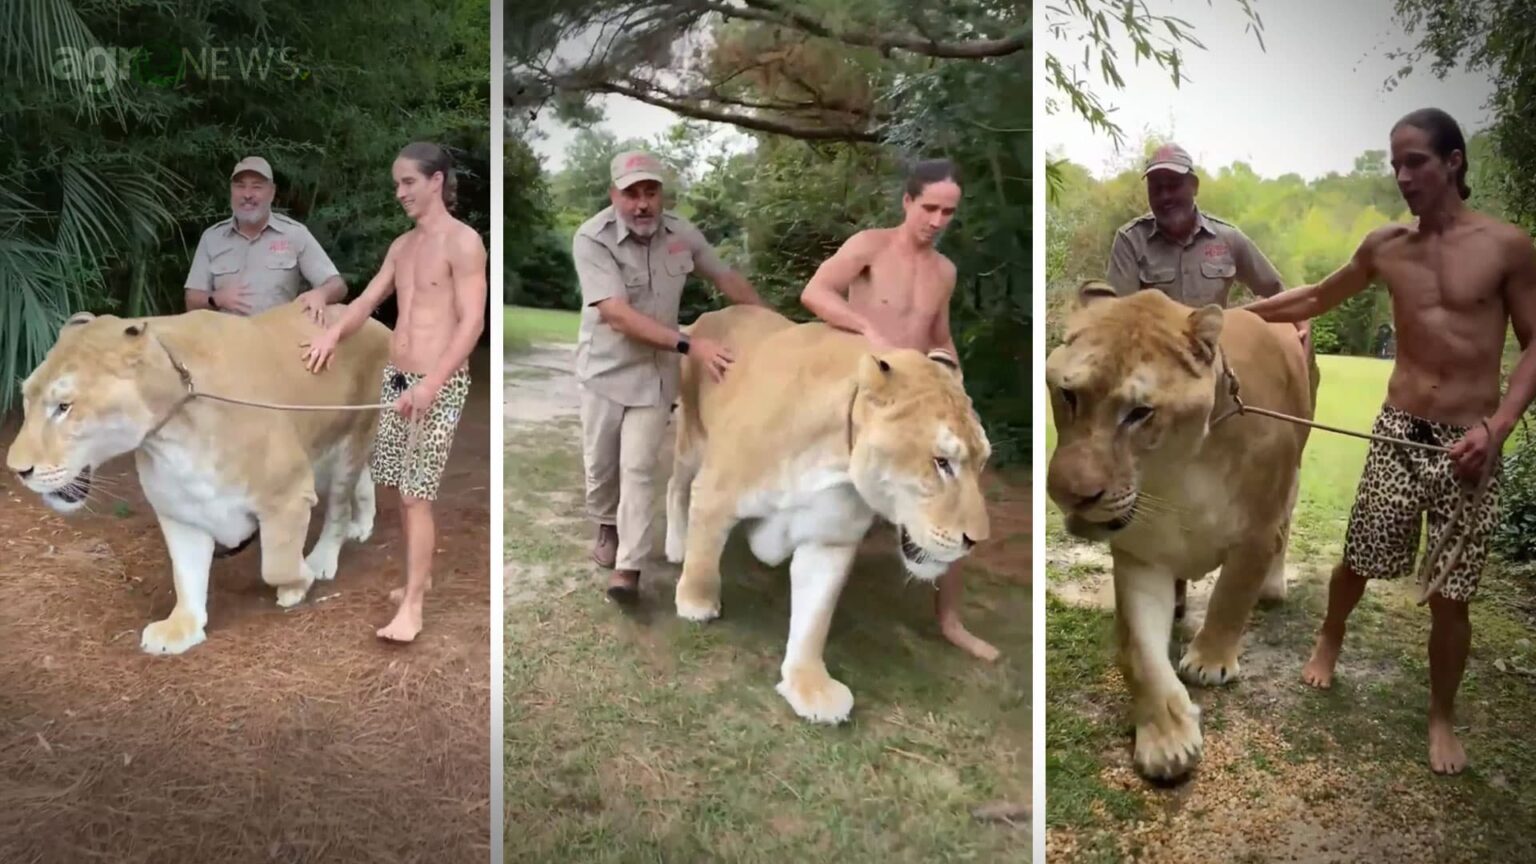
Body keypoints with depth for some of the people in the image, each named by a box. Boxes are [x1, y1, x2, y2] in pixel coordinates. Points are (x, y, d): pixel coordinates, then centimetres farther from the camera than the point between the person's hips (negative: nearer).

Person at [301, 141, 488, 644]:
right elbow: (367, 300, 13)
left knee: (416, 495, -7)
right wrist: (333, 333, -8)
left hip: (439, 384, -8)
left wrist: (432, 384, -24)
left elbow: (472, 323, -17)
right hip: (395, 377, 8)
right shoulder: (402, 245, 14)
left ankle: (412, 607, -1)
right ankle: (419, 578, 29)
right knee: (404, 489, 13)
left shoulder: (463, 242, -11)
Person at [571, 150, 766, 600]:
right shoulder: (592, 239, -22)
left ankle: (629, 567, 1)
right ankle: (607, 526, 42)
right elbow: (617, 315, -30)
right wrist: (689, 345, -36)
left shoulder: (681, 232, -8)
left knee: (638, 468, -4)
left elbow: (727, 278, 8)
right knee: (601, 462, 14)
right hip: (606, 367, -1)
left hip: (655, 371, 1)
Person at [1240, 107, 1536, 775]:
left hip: (1468, 445, -2)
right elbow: (1316, 299, 18)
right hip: (1397, 435, 2)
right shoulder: (1384, 246, 3)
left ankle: (1441, 717, 24)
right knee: (1358, 561, 11)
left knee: (1450, 596, 3)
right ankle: (1329, 640, 42)